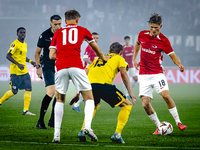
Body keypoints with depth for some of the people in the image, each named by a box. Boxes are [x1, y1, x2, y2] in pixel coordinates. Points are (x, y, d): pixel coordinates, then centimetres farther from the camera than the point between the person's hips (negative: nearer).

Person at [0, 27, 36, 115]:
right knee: (14, 91, -3)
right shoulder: (15, 44, -12)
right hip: (15, 71, -8)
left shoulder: (25, 44, 15)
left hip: (24, 71, 8)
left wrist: (30, 61, 14)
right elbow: (8, 56, -17)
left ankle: (25, 110, -2)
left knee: (28, 89, -4)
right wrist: (18, 64, -25)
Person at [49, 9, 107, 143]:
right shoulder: (82, 30, 20)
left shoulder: (58, 33, 21)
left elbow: (52, 55, 16)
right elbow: (96, 48, 35)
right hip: (76, 66, -2)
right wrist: (103, 58, 54)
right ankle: (87, 126, -17)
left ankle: (57, 134, 9)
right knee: (89, 99, 7)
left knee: (60, 100, 17)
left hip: (61, 68, 2)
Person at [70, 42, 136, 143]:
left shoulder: (98, 59, 36)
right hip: (103, 84, -5)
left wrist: (78, 93, 32)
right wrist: (130, 93, 1)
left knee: (94, 106, 35)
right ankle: (117, 134, 0)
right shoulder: (119, 59, 23)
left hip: (89, 84, 5)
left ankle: (82, 131, 16)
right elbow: (124, 74, 5)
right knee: (127, 105, 11)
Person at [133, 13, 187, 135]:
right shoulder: (142, 34, 2)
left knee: (166, 95, -24)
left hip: (157, 73, -3)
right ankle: (158, 127, 9)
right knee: (145, 104, -9)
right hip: (144, 75, 3)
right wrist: (135, 58, 20)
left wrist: (179, 64, -25)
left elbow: (172, 55, -5)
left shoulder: (163, 41, -8)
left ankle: (178, 122, -11)